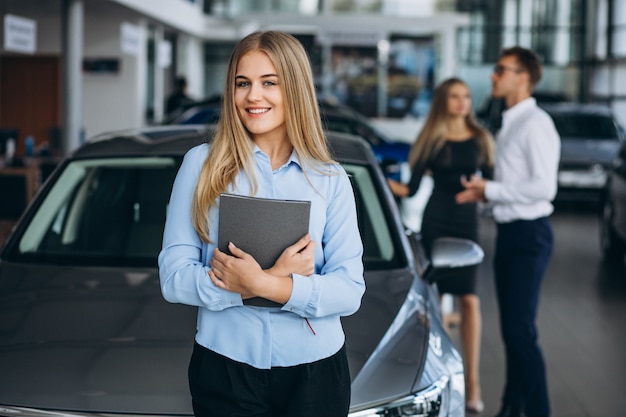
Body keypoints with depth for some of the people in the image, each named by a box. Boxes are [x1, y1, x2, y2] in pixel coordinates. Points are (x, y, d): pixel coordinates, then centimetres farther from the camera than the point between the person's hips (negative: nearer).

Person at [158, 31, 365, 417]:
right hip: (225, 367, -1)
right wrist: (280, 279, -17)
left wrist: (264, 285, -21)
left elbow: (350, 290, -6)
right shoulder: (201, 164, -1)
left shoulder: (331, 179, 2)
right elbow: (174, 277, -7)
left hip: (315, 370, 1)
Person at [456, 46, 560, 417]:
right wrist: (483, 191, 4)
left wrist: (490, 189, -15)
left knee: (521, 329, -7)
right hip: (509, 231, 9)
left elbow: (543, 188, -22)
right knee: (510, 327, 17)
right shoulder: (510, 124, 14)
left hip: (529, 233, -9)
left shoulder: (535, 124, -15)